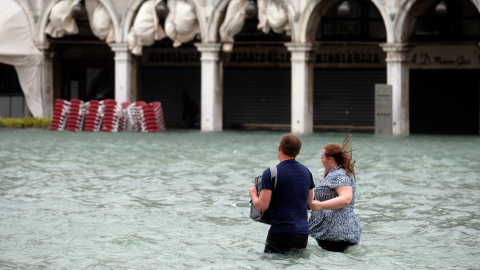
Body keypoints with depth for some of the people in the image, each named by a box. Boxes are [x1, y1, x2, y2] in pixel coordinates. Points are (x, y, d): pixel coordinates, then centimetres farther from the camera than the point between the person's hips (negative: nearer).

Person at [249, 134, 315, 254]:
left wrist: (253, 194, 7)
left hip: (281, 234, -5)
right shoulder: (306, 172, 9)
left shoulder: (271, 173, -10)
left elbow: (262, 206, -13)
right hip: (303, 235, 5)